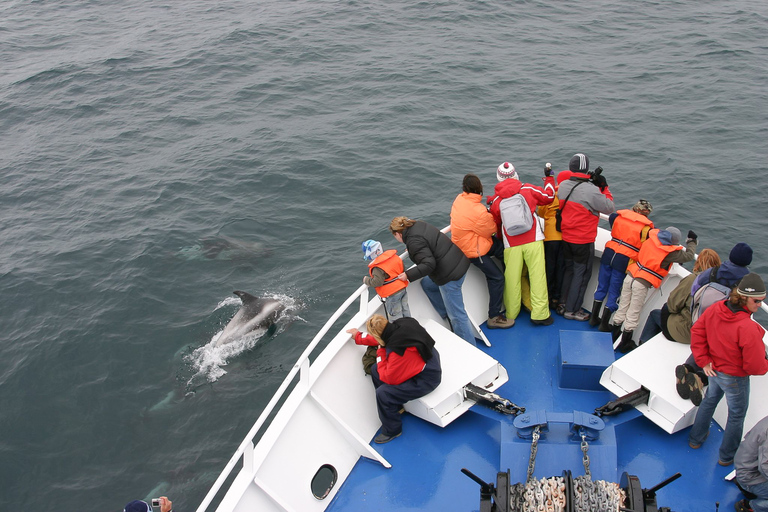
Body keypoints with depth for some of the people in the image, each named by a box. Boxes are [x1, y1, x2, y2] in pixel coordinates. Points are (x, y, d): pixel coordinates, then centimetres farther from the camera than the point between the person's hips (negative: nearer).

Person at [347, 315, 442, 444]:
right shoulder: (397, 326, -14)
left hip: (427, 379, -9)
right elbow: (383, 339, 11)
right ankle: (395, 406, 28)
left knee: (383, 393, -18)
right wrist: (359, 337, 20)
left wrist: (380, 353, -13)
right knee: (375, 370, 10)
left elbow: (388, 378, -21)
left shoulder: (397, 350, -36)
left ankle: (391, 431, 7)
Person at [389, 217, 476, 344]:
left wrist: (408, 275, -21)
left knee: (456, 314, -1)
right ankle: (447, 316, 31)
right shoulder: (419, 225, 8)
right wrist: (412, 251, 32)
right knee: (427, 284, 28)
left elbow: (428, 264, -26)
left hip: (450, 274, -10)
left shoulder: (414, 241, -19)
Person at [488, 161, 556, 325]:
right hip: (533, 241, -1)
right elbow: (548, 196, 14)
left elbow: (494, 223, 12)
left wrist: (500, 239, 30)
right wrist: (549, 178, 29)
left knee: (512, 278, 8)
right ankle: (539, 314, -2)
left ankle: (510, 314, 17)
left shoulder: (496, 200, 2)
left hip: (511, 245, 1)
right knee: (537, 275, 0)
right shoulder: (528, 189, 0)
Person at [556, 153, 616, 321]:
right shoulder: (591, 191, -24)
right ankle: (572, 310, 15)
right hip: (584, 241, -6)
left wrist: (591, 182, 0)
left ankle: (563, 304, 30)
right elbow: (610, 208, -14)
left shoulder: (563, 186, -5)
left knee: (569, 269, 21)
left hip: (566, 238, 6)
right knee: (581, 274, 8)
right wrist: (604, 187, -4)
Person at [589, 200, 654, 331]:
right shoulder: (646, 226, -6)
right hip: (624, 260, -4)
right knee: (614, 293, 8)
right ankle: (604, 324, 15)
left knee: (602, 287, 18)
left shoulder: (620, 215, 6)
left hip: (609, 254, 4)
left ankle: (594, 317, 27)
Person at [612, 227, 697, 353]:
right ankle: (624, 344, 17)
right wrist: (692, 241, 23)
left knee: (622, 309, 16)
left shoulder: (652, 237, 2)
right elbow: (689, 255, 4)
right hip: (643, 283, -5)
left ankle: (614, 335, 27)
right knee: (633, 315, 6)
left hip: (630, 276, 5)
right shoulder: (671, 252, -10)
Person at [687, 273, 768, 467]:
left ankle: (696, 439, 51)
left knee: (709, 401, 31)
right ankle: (727, 456, 36)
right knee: (736, 415, 18)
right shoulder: (748, 328, -36)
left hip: (714, 370, 7)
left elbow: (697, 331, -2)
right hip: (735, 378, -6)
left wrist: (703, 360, 2)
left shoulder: (715, 309, -15)